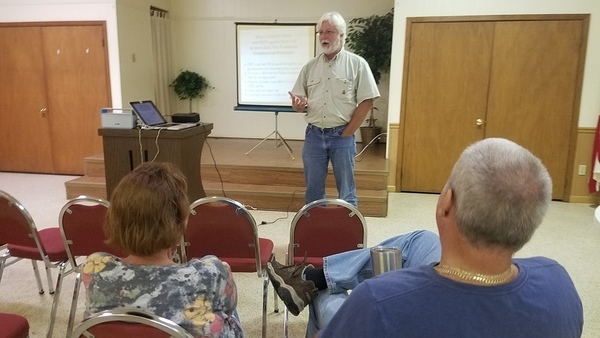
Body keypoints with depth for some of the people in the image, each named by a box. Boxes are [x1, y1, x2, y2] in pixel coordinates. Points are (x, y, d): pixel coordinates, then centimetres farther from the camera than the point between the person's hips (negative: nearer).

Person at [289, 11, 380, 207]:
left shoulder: (357, 64, -2)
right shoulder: (310, 67, 9)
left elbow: (366, 102, -4)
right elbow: (299, 103, 12)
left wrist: (347, 133, -7)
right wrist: (297, 105, -12)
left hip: (342, 136, -3)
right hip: (314, 135, 4)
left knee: (346, 191, 5)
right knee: (313, 189, 11)